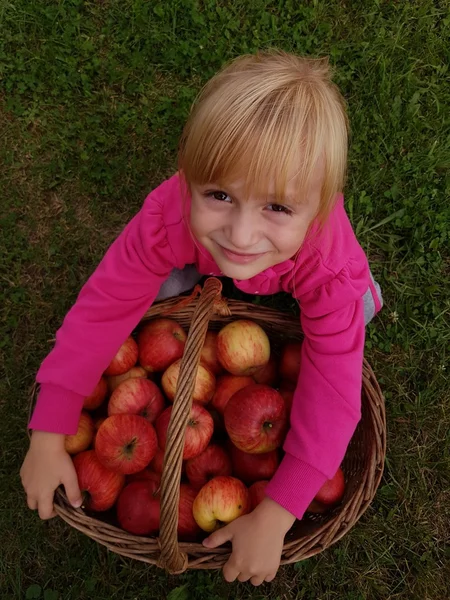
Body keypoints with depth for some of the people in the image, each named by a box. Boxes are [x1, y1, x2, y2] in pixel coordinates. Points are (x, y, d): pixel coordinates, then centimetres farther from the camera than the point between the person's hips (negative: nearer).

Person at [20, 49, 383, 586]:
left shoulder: (332, 266, -46)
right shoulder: (167, 218, -44)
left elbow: (331, 395, -42)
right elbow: (102, 309, -35)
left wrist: (274, 516, -42)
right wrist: (48, 438, -33)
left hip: (294, 277, -1)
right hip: (203, 255, 1)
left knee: (357, 311, -20)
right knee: (159, 287, -19)